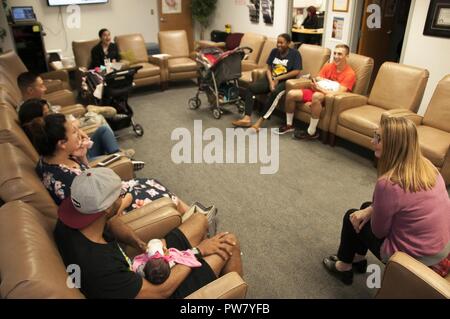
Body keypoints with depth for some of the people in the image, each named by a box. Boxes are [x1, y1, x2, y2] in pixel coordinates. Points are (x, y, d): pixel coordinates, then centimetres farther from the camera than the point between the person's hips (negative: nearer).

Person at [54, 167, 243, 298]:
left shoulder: (68, 223, -18)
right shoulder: (101, 269, -40)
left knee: (199, 221, 13)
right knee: (229, 243, -5)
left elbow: (109, 222, 3)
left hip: (139, 269, 7)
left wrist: (139, 244, -14)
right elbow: (160, 291, -28)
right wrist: (197, 251, -16)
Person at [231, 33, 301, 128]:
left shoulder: (295, 53, -2)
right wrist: (271, 82, -11)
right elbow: (269, 69, 9)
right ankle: (247, 118, -26)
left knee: (275, 92, -38)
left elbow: (296, 72, -11)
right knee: (251, 87, -18)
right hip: (271, 79, 5)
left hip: (285, 81, -5)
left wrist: (278, 78, -14)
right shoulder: (274, 51, 12)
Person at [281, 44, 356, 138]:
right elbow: (316, 82, 6)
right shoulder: (328, 66, 7)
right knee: (291, 94, -13)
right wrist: (315, 85, -19)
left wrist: (320, 88, -27)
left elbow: (339, 93, -20)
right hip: (318, 91, 6)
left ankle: (312, 132, -31)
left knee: (317, 96, -41)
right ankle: (289, 125, 3)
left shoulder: (350, 73, -10)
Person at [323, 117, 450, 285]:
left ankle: (344, 266, 32)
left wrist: (370, 212, 5)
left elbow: (379, 231, -15)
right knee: (366, 207, 22)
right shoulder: (426, 165, -6)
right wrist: (371, 209, -1)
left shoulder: (388, 184, -30)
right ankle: (358, 258, 39)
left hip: (414, 256, -7)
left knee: (351, 217, 10)